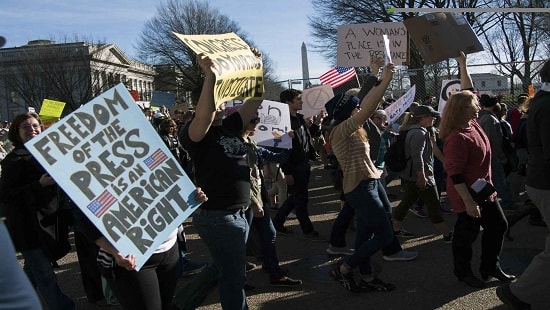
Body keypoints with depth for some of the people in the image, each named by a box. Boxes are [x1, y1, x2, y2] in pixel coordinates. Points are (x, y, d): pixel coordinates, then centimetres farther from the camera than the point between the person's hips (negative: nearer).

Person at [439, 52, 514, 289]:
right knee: (467, 233, 6)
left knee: (498, 226, 17)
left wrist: (463, 65, 10)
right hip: (467, 193, -10)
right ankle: (463, 272, 25)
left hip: (484, 189, 10)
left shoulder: (472, 123, 1)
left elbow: (467, 91, 13)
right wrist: (468, 202, -26)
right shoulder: (457, 137, -25)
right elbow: (455, 175, -26)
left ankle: (490, 266, 33)